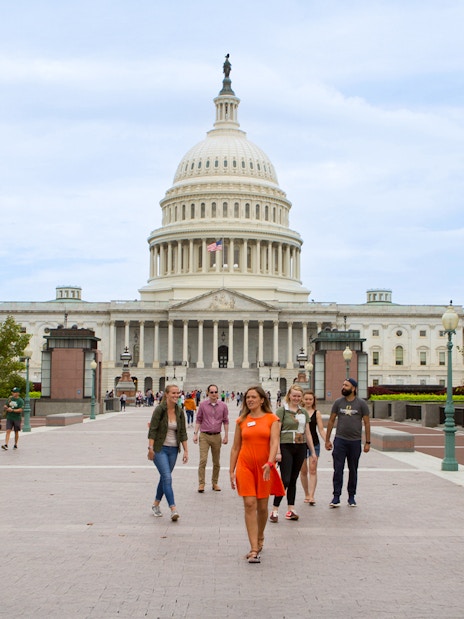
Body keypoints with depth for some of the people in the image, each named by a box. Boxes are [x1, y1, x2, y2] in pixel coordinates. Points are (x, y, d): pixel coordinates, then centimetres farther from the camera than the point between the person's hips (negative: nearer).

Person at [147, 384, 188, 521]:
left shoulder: (179, 412, 3)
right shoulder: (160, 409, -11)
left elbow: (183, 432, 7)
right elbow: (153, 429, -12)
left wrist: (186, 450, 3)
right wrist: (150, 448, -17)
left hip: (173, 449, 5)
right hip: (159, 449, -5)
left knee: (164, 477, 13)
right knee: (167, 477, -14)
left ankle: (156, 504, 31)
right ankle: (173, 509, -17)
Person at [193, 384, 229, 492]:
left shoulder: (223, 406, 3)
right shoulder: (203, 405, 0)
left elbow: (225, 421, 8)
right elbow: (198, 420, 5)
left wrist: (226, 436, 4)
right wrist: (195, 433, 0)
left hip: (216, 436, 2)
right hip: (204, 436, -2)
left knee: (216, 462, 9)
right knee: (203, 460, -11)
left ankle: (215, 483, 21)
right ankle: (201, 484, -5)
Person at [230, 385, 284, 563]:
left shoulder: (272, 419, 0)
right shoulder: (242, 421, 7)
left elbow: (274, 443, -11)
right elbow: (235, 447, 11)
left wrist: (270, 463, -26)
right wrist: (232, 471, 7)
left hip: (265, 467, -1)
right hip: (245, 465, 1)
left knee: (262, 506, 9)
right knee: (249, 505, -9)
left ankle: (260, 538, 35)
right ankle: (254, 549, -9)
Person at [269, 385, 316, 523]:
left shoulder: (304, 412, 12)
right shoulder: (282, 410, -5)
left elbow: (307, 433, 17)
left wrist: (313, 451, 15)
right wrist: (277, 451, -15)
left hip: (300, 448, 5)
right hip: (286, 447, -5)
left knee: (293, 479, 10)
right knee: (285, 479, -10)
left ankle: (291, 510, 15)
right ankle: (274, 510, -4)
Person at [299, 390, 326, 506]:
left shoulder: (317, 413, 2)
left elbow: (321, 430, 1)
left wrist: (327, 442, -10)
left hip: (314, 444, 0)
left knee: (312, 470, -6)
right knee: (303, 471, 7)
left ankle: (311, 496, -8)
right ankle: (306, 494, 21)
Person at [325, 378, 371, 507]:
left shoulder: (361, 404, 0)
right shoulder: (338, 402, 4)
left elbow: (367, 423, 2)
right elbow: (331, 421, 10)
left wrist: (367, 442, -1)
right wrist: (327, 440, 7)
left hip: (355, 441, -1)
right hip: (340, 440, 1)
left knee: (353, 470, 9)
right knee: (338, 469, -4)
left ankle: (351, 496, 19)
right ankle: (336, 497, 0)